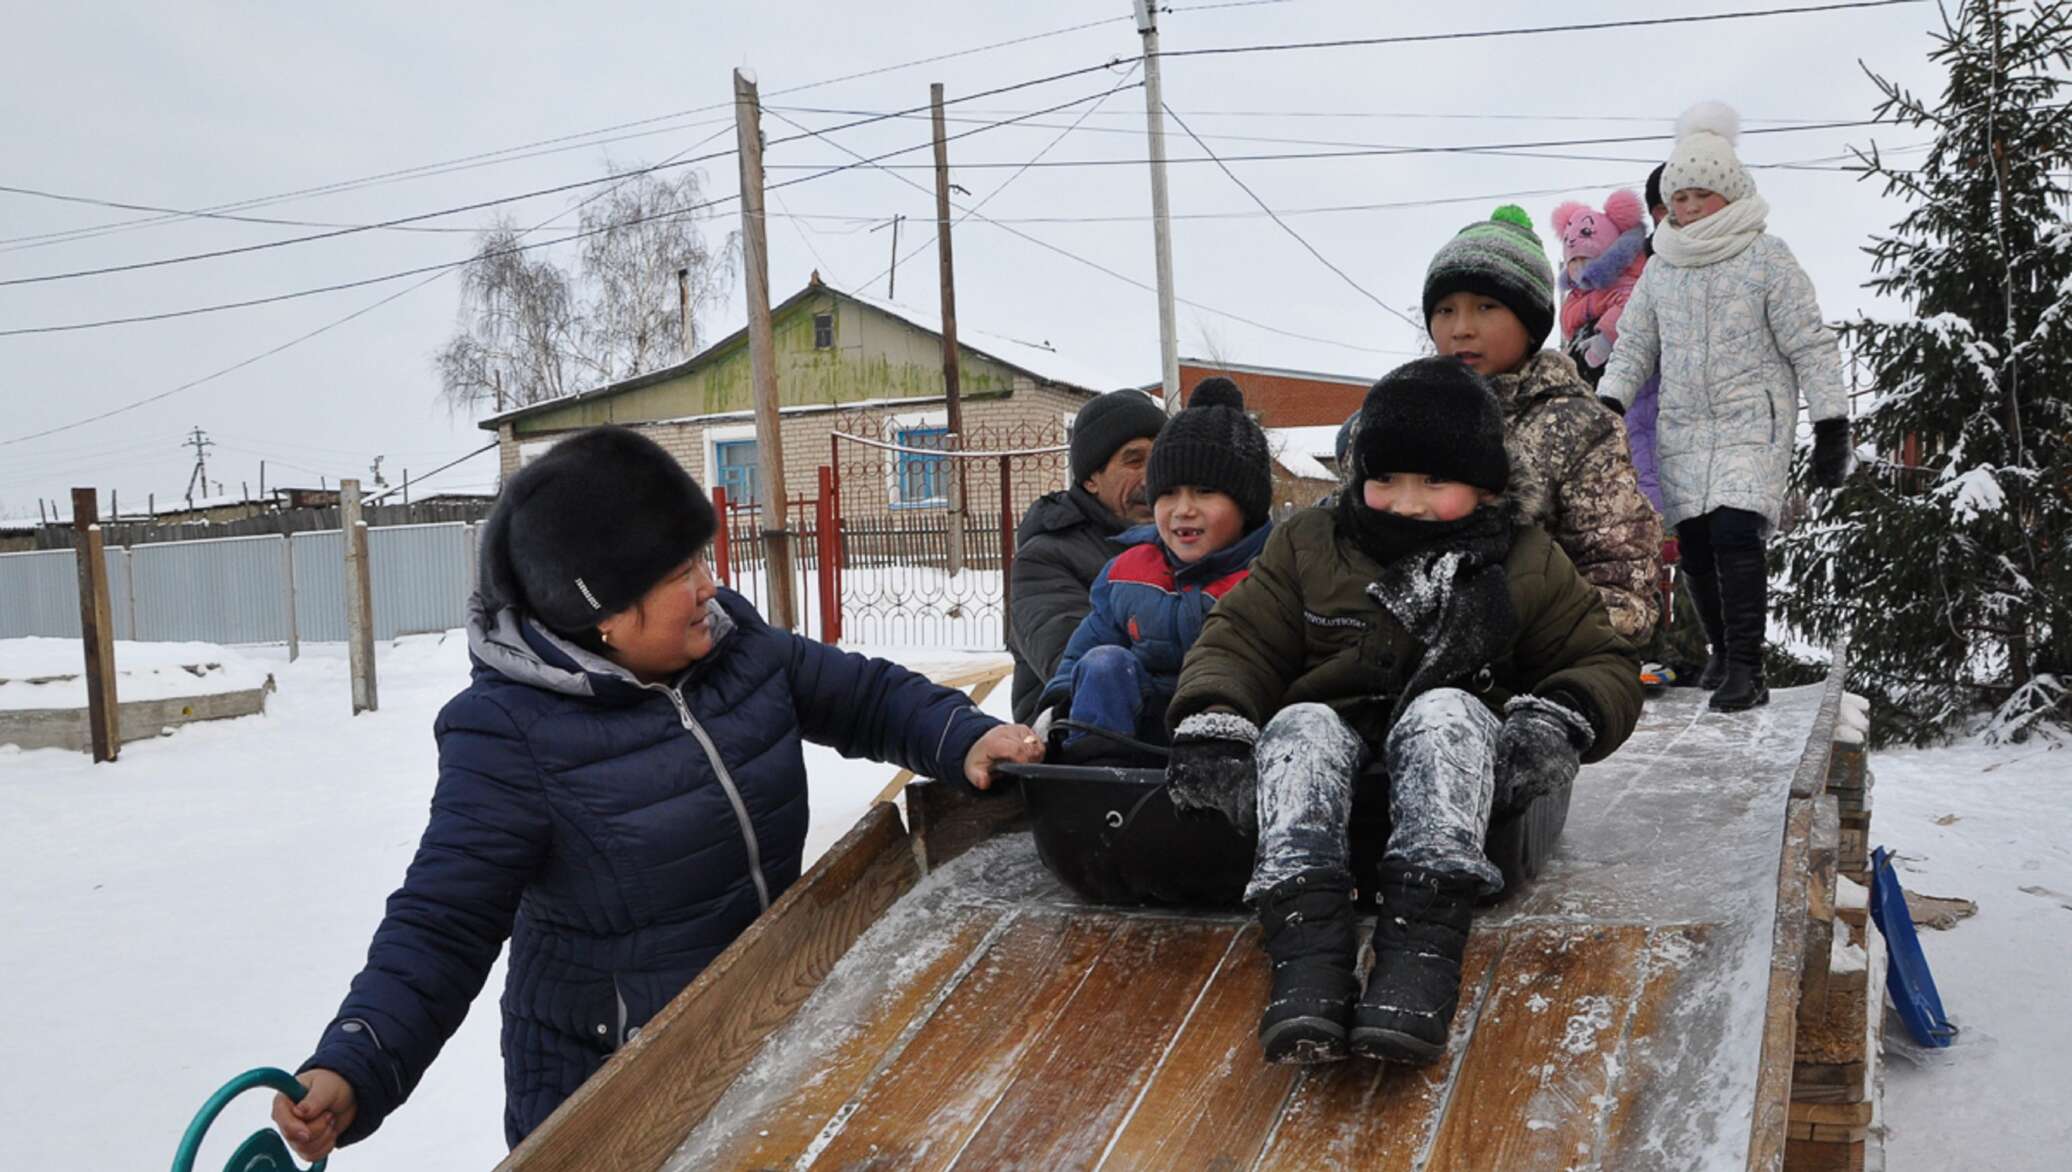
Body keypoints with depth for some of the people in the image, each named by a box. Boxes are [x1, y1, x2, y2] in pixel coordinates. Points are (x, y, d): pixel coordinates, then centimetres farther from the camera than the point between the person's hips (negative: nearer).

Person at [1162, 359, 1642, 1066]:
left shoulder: (1527, 566, 10)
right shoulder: (1307, 545, 10)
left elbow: (1604, 665, 10)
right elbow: (1240, 642, 5)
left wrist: (1559, 721, -14)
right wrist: (1212, 723, -17)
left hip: (1459, 768, 0)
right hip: (1336, 749, 1)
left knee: (1447, 714, -34)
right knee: (1302, 728, -33)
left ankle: (1421, 947, -52)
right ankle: (1305, 948, -53)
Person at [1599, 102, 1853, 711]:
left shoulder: (1767, 259, -1)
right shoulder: (1660, 269, 13)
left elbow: (1811, 347, -2)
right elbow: (1633, 346, 18)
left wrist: (1832, 428, -6)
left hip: (1751, 424, -5)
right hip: (1682, 430, 5)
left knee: (1735, 533, -20)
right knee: (1694, 544, 4)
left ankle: (1746, 670, -16)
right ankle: (1722, 651, 24)